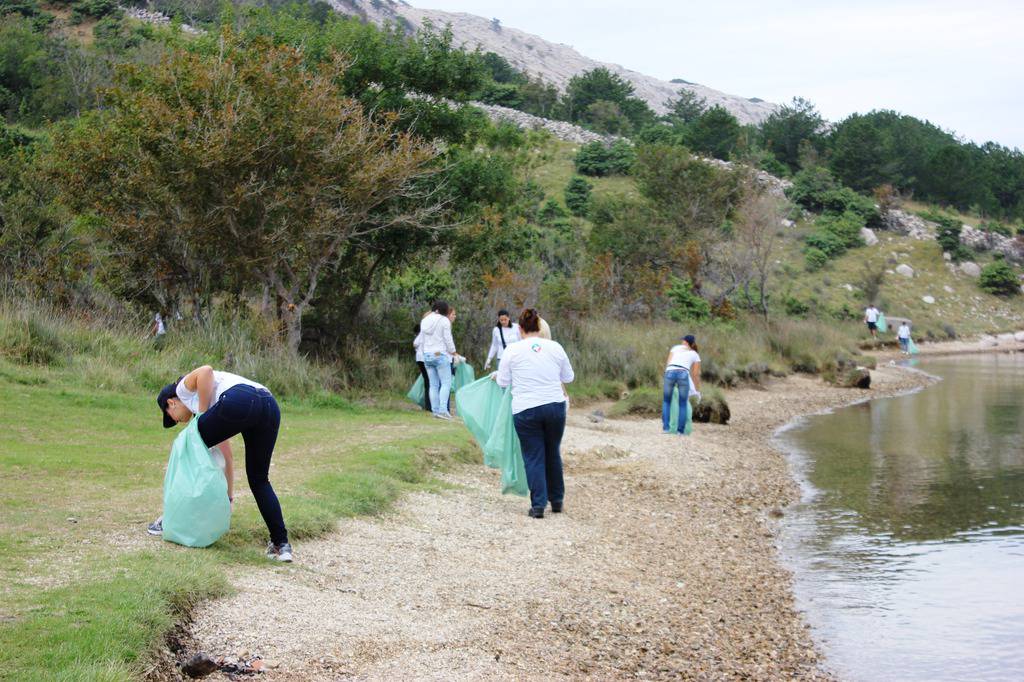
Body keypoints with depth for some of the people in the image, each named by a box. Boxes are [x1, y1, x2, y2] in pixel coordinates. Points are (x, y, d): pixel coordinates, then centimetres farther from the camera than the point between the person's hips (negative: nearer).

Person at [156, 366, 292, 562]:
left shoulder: (184, 387, 23)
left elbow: (206, 371, -1)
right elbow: (226, 456, 44)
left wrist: (202, 414, 7)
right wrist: (228, 494, 52)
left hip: (239, 401, -8)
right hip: (271, 407, 8)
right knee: (259, 481, 20)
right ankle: (281, 544, 9)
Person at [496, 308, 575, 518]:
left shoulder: (512, 350, -3)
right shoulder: (555, 347, 3)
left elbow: (503, 382, 5)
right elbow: (568, 377, 14)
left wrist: (497, 375, 26)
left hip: (525, 410, -2)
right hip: (555, 406, 2)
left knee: (534, 457, 4)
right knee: (553, 453, 17)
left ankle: (538, 504, -3)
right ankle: (557, 500, 25)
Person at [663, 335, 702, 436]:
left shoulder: (675, 347, 29)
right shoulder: (695, 355, 27)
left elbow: (668, 363, 18)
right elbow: (696, 375, 22)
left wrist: (666, 380, 24)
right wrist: (698, 391, 32)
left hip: (670, 373, 1)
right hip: (683, 375, -1)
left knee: (666, 401, 18)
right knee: (682, 404, 15)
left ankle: (665, 428, 8)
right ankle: (681, 430, 7)